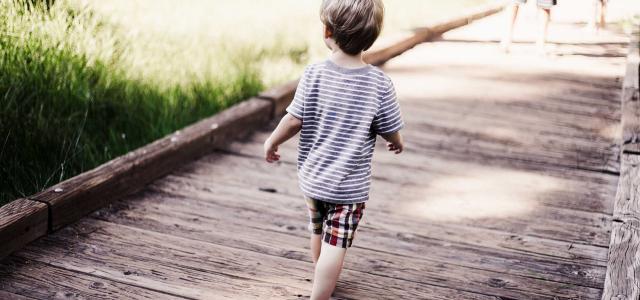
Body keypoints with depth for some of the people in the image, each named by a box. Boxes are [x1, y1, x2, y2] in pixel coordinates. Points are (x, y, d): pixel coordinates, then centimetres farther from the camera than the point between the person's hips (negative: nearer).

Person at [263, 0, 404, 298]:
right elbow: (390, 131, -6)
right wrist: (397, 143, 17)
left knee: (318, 231, 26)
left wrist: (272, 142, 10)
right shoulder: (380, 84, -15)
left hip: (312, 176, 4)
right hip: (351, 185, -3)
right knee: (335, 246, 3)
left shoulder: (313, 74, -13)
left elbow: (294, 119, -8)